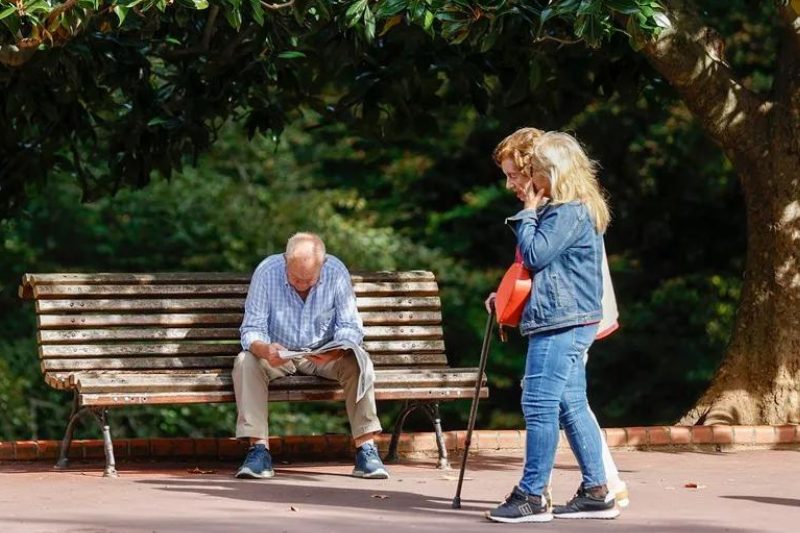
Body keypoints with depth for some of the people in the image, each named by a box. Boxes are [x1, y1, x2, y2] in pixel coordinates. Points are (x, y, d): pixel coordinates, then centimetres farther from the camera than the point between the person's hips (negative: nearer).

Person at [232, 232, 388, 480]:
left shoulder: (336, 272, -16)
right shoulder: (267, 272, -18)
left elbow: (350, 327, -13)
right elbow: (252, 328, -17)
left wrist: (335, 352, -36)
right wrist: (264, 349, -41)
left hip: (324, 354, 0)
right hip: (279, 352, 0)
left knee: (359, 362, -29)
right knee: (246, 362, -30)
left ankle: (366, 449, -26)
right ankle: (258, 449, -31)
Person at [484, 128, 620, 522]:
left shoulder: (568, 212, -13)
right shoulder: (557, 211, 18)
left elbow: (535, 256, -19)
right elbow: (538, 266, 25)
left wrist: (528, 214, -7)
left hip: (561, 322, -10)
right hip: (565, 322, 10)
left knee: (539, 404, -9)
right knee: (572, 405, 11)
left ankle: (532, 495, -7)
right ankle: (596, 492, 13)